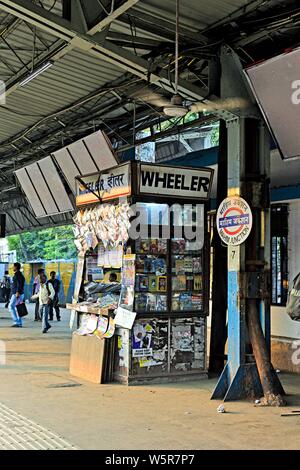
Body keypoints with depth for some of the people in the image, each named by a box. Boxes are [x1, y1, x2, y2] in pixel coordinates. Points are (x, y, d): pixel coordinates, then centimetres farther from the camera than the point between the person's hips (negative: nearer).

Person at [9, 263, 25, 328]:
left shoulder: (17, 274, -10)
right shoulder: (20, 274, 20)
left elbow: (19, 284, -21)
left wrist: (17, 292, -26)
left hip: (17, 294, -10)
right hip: (21, 294, 10)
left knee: (11, 306, -10)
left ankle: (16, 322, -15)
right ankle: (20, 323, 8)